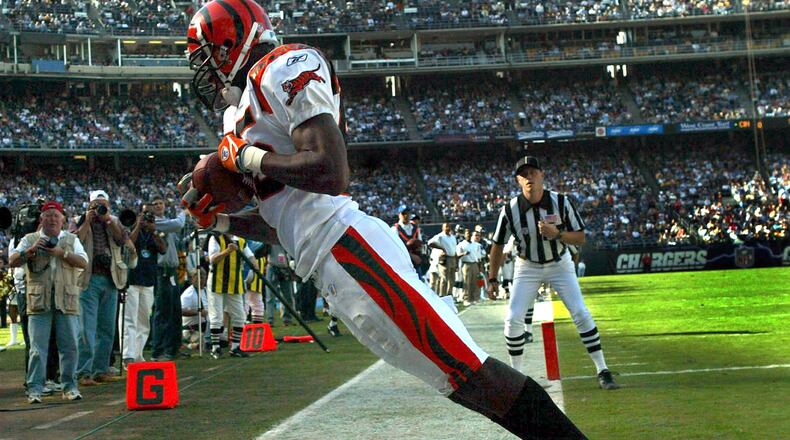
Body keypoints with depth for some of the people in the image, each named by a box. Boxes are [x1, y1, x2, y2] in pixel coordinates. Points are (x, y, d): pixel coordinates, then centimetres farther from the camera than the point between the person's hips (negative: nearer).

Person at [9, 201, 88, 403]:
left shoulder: (71, 239, 14)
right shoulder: (30, 239, 13)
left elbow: (83, 262, 0)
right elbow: (12, 261, 4)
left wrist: (61, 252, -12)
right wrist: (30, 251, -11)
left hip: (66, 300, 1)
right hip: (39, 301, -1)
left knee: (69, 345, 1)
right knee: (38, 347, -3)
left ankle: (70, 387, 10)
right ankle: (35, 389, 1)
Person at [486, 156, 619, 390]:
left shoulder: (561, 202, -19)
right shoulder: (510, 210, -18)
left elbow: (580, 238, -14)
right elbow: (498, 245, -4)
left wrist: (557, 234, -33)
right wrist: (492, 279, 1)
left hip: (559, 265, -1)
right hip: (527, 268, 1)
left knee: (581, 314, -9)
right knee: (513, 320, -8)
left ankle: (602, 372, 1)